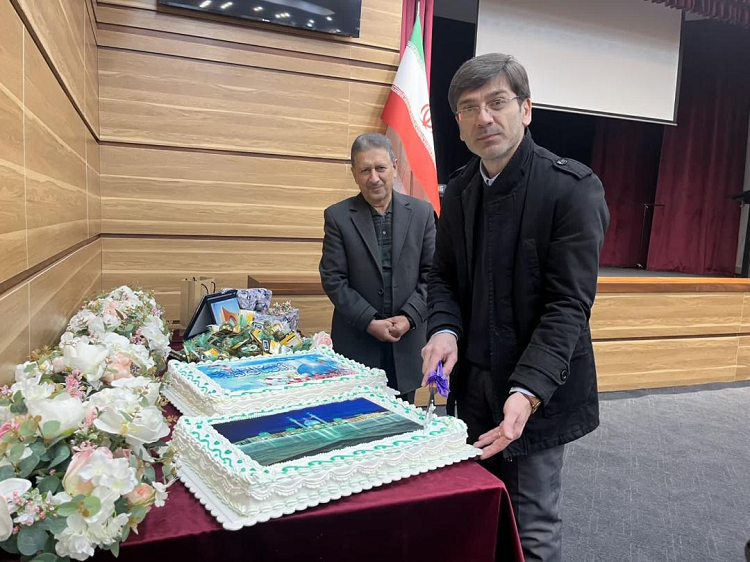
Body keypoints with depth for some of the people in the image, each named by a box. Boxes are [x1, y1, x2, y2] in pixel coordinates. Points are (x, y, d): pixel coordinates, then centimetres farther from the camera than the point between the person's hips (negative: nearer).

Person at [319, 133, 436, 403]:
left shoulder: (421, 212, 3)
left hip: (407, 341, 2)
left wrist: (408, 317, -10)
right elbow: (332, 279, -6)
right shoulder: (337, 216, -2)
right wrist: (370, 322, -13)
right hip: (356, 342, -1)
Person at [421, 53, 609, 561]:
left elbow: (569, 304, -19)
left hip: (536, 390, -5)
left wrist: (527, 392, -29)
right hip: (473, 382, 6)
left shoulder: (573, 188, -14)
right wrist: (444, 330, -11)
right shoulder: (460, 188, 5)